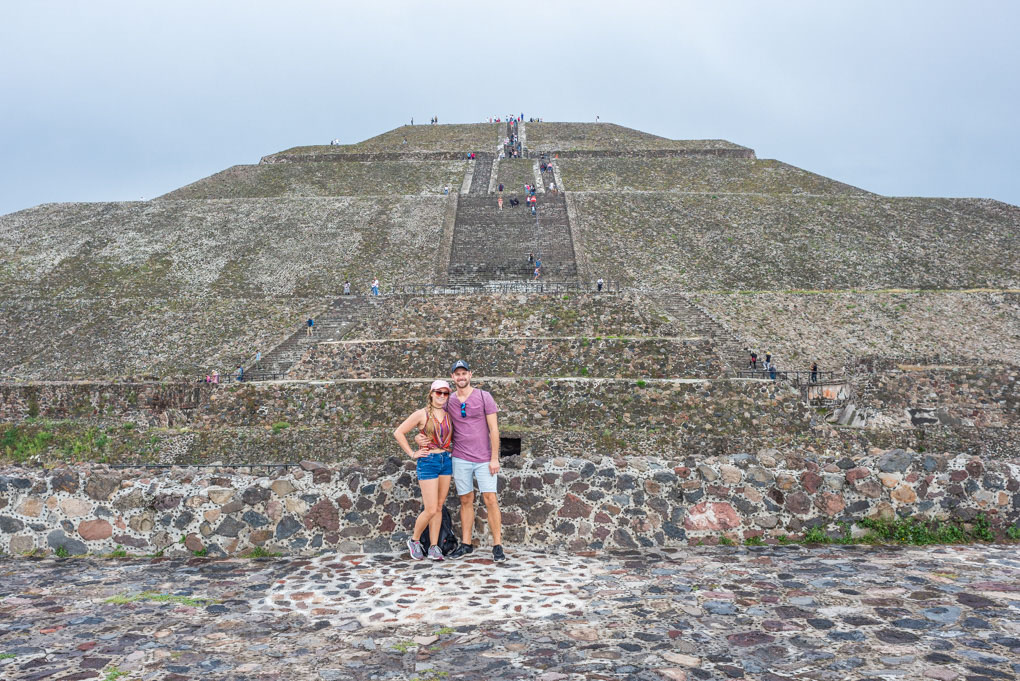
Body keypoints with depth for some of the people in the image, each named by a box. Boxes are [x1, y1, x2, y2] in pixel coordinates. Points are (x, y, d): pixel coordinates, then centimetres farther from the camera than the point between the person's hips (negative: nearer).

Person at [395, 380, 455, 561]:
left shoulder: (448, 416, 9)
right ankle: (414, 541, 15)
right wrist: (412, 454, -7)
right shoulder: (422, 414, -6)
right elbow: (398, 432, -5)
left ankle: (433, 547, 15)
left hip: (446, 461, 5)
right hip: (428, 462, -5)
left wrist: (451, 447, 5)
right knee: (431, 510, -7)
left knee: (439, 507, 8)